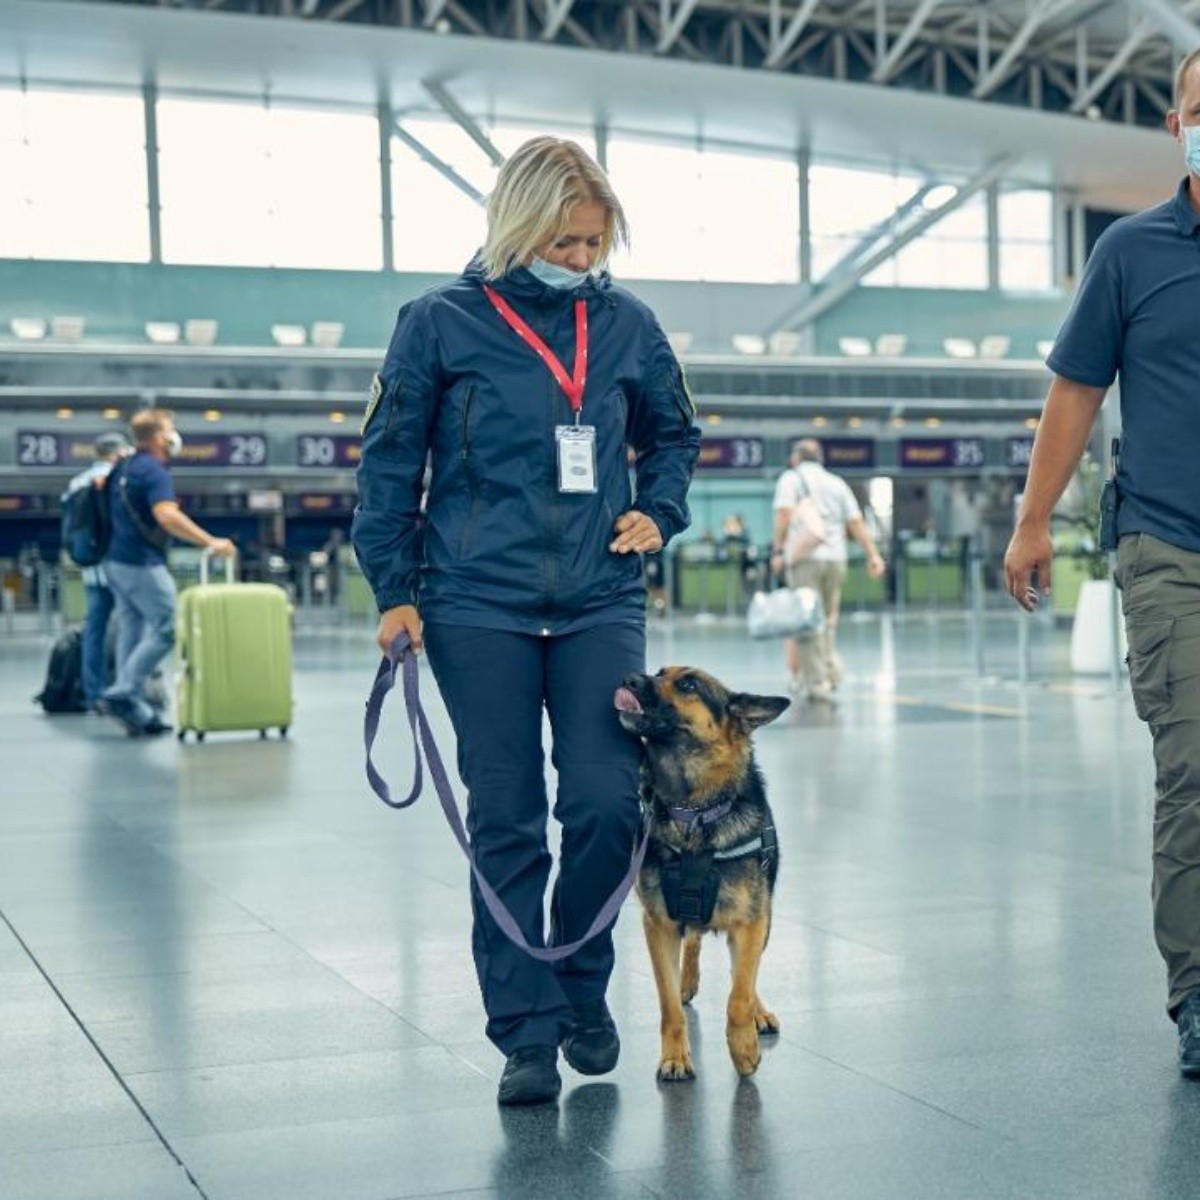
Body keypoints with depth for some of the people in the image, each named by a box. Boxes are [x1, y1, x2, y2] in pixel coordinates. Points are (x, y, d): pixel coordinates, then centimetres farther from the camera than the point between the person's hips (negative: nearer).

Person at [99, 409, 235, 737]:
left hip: (117, 561, 9)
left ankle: (136, 712, 8)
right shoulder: (154, 471, -14)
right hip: (143, 563, -9)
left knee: (132, 631, 9)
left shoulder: (125, 469, 15)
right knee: (167, 628, -6)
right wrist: (210, 542, -29)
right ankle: (122, 694, -12)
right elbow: (166, 516, -28)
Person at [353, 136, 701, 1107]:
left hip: (601, 602, 2)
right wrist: (395, 589, -1)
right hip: (478, 606, -2)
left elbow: (675, 434, 22)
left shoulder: (628, 325, 8)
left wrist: (658, 512, 4)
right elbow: (389, 462, 4)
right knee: (506, 823, 2)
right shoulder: (441, 323, 0)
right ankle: (526, 1030, 12)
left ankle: (583, 984, 20)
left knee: (606, 803, -6)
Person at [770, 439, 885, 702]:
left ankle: (818, 681, -8)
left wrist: (778, 550, -9)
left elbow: (785, 515, -10)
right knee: (827, 621, 14)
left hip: (805, 557, -5)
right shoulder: (837, 483, 19)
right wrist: (873, 555, 10)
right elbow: (856, 522, 11)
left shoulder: (791, 478, 5)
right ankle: (831, 670, 1)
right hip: (836, 558, 5)